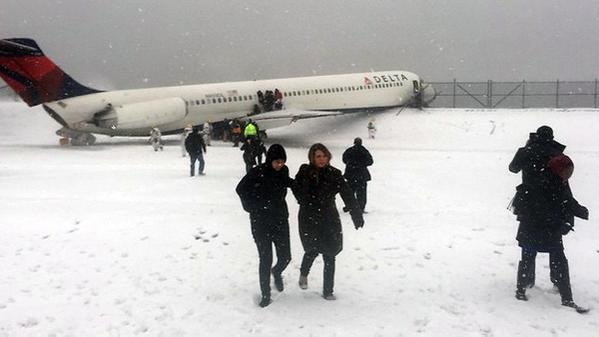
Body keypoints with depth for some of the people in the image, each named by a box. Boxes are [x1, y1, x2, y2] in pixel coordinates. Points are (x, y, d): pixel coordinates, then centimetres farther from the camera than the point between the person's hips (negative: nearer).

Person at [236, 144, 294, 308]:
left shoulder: (283, 171, 0)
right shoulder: (258, 172, -15)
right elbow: (241, 189, -7)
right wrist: (253, 208, -7)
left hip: (280, 220, 4)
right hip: (261, 222, -4)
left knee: (285, 257, 3)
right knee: (265, 259, -2)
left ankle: (277, 272, 39)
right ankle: (265, 294, 14)